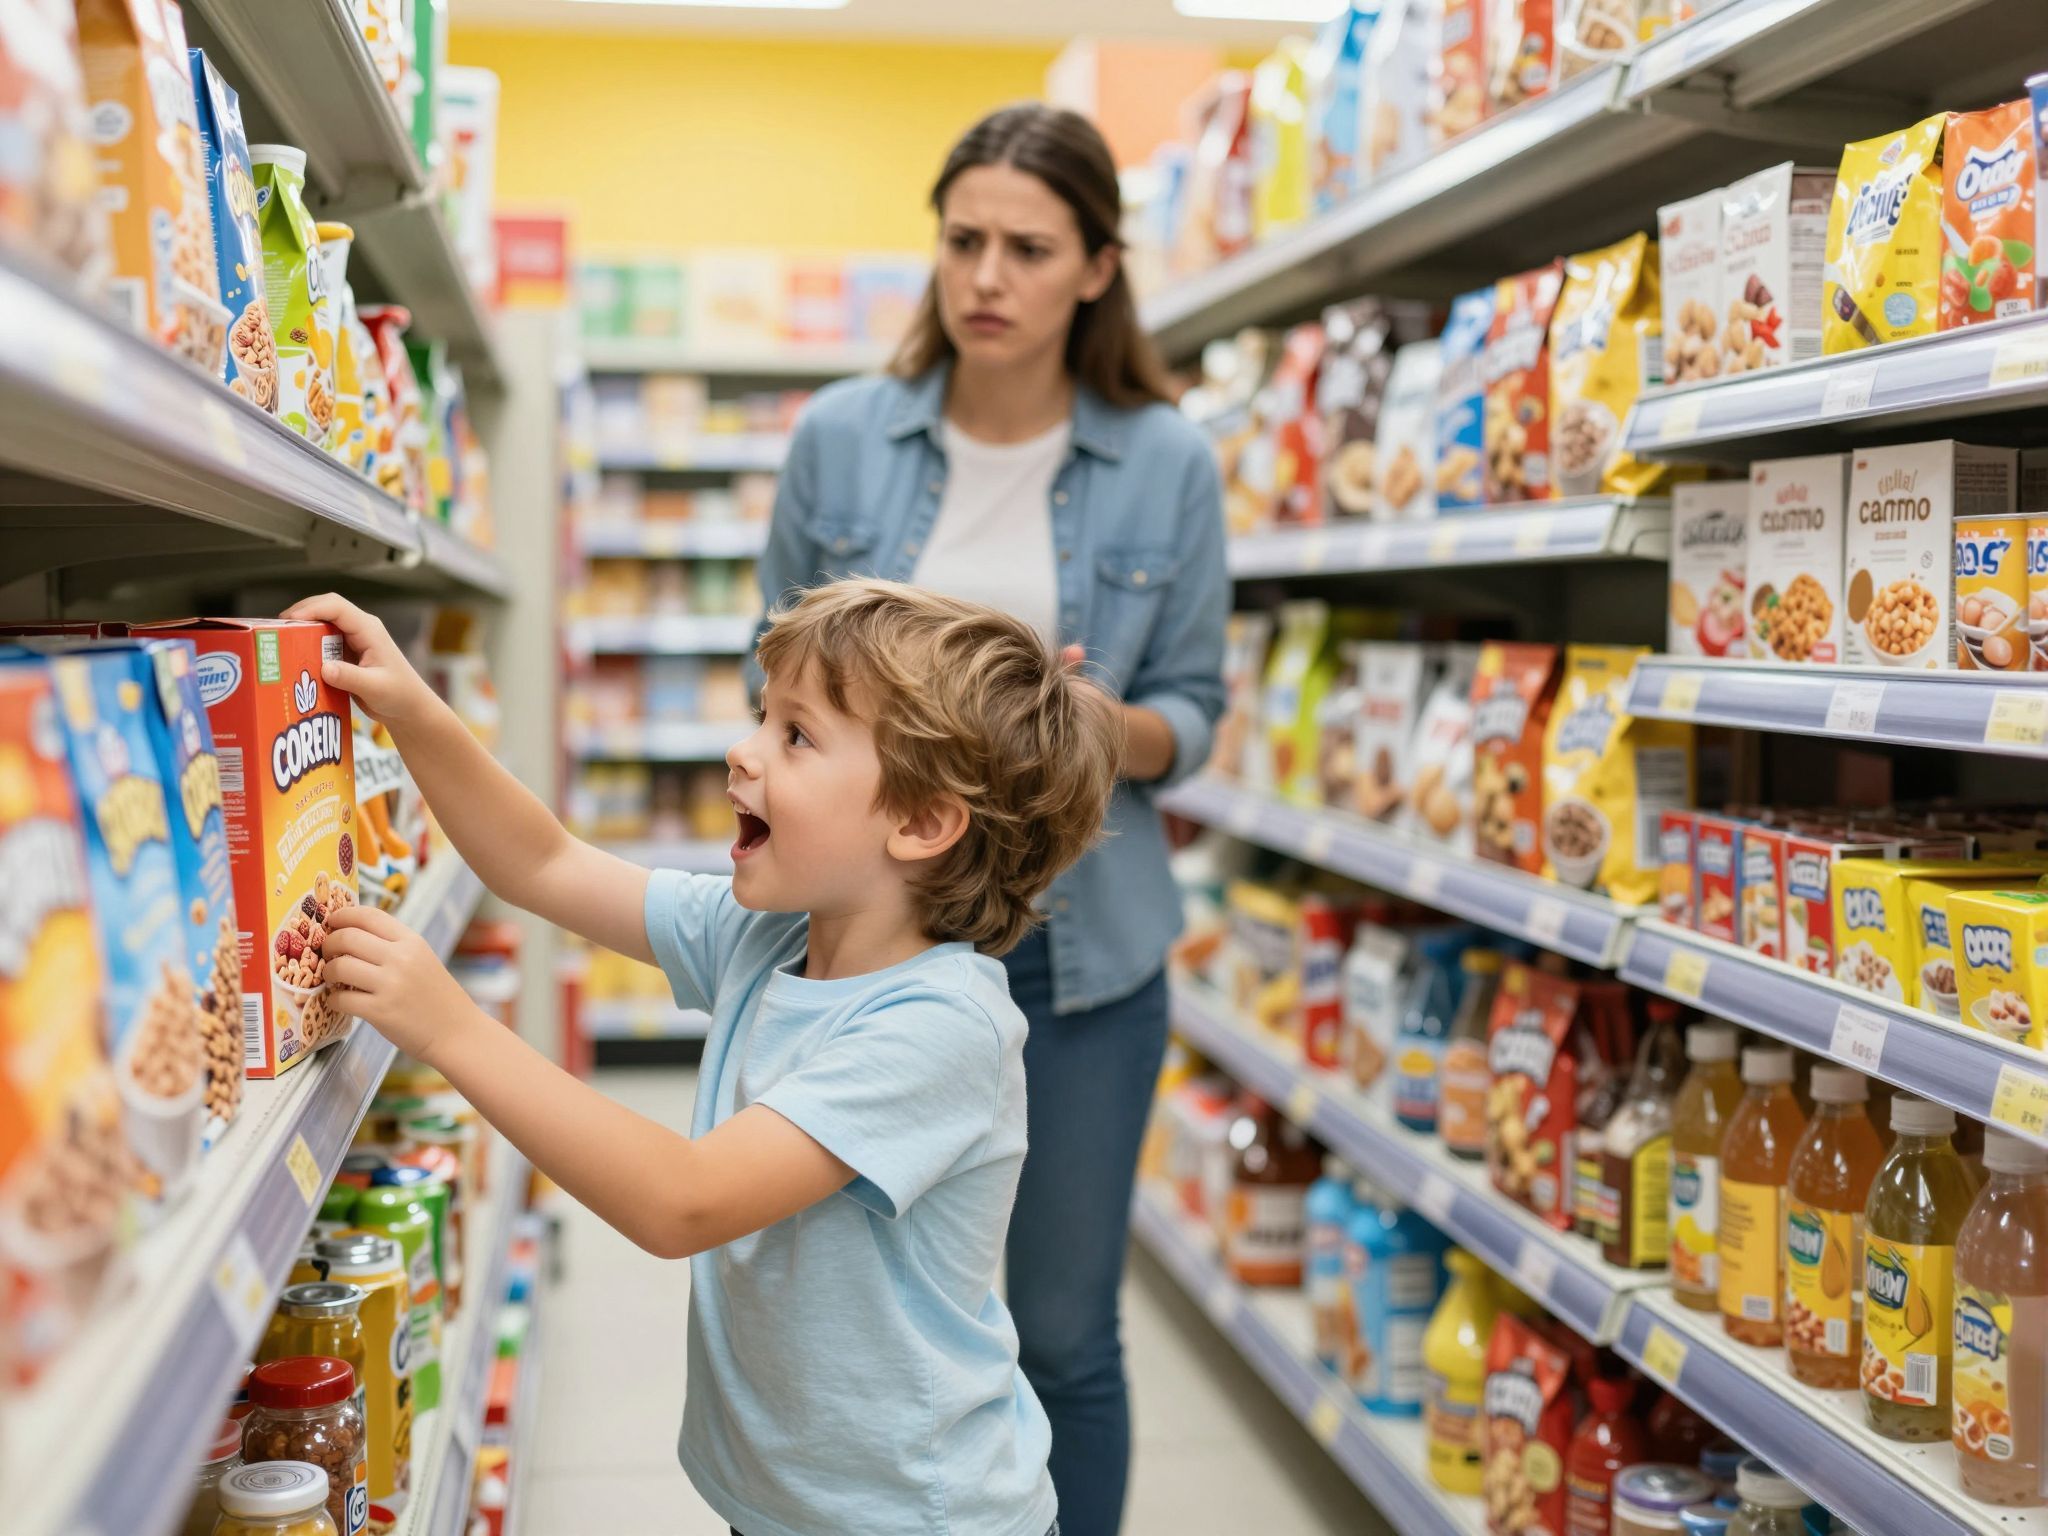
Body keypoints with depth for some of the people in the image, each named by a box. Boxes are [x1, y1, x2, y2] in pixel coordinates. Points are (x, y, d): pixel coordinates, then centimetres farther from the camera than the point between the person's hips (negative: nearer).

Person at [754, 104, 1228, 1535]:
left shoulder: (1167, 462, -4)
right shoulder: (841, 437, -2)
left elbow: (1191, 710, 2)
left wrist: (1097, 729, -19)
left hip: (1078, 940, 0)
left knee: (1064, 1334, 11)